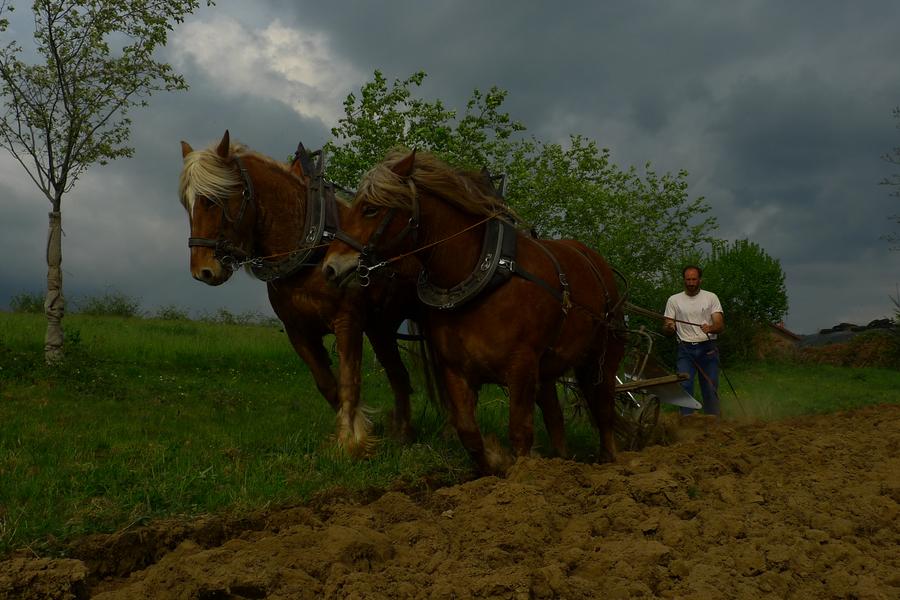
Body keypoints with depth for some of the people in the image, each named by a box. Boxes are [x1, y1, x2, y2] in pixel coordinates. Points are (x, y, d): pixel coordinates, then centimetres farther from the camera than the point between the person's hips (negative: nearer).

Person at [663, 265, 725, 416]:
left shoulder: (711, 297, 6)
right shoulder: (674, 300, 8)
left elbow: (720, 325, -2)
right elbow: (668, 328, 7)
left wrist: (710, 328, -26)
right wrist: (669, 327, -19)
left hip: (708, 349, 0)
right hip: (685, 349, 0)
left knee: (711, 388, 2)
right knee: (684, 385, -12)